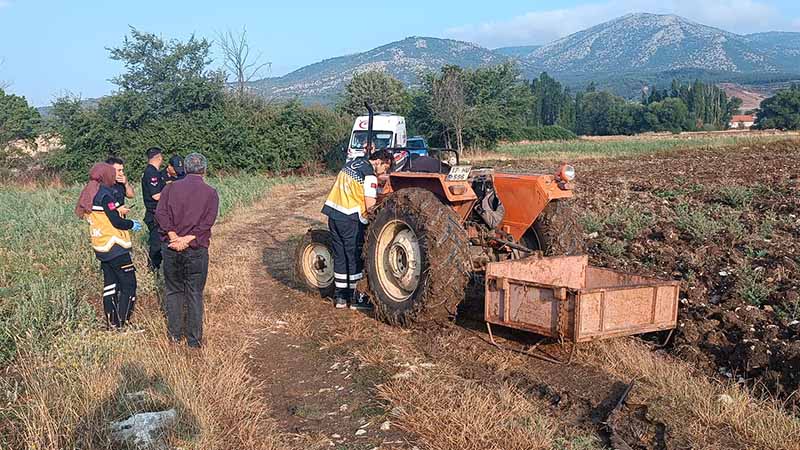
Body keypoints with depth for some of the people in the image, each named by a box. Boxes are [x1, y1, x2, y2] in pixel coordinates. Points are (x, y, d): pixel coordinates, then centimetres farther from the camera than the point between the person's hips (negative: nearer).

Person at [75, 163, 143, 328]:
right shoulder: (105, 195, -16)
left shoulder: (88, 195, 11)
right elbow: (116, 222, -17)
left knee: (110, 284, 13)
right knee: (129, 285, -2)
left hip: (101, 248, 9)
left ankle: (111, 323, 17)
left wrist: (118, 210, 16)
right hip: (115, 248, -9)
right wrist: (132, 224, -1)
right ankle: (122, 324, -3)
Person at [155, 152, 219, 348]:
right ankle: (194, 339, 12)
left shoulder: (171, 188, 4)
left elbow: (160, 213, -8)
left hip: (171, 247, 2)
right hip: (197, 250, -2)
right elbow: (207, 222, -12)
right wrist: (187, 239, -14)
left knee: (173, 290, 15)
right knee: (195, 294, 7)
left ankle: (175, 334, 22)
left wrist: (174, 236, -13)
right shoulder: (210, 193, -1)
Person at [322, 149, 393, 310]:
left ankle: (340, 296, 20)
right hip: (349, 218, -8)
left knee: (340, 255, 14)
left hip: (333, 213, 8)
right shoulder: (370, 176, -11)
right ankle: (355, 297, 10)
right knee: (355, 257, 3)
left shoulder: (353, 163, 14)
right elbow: (370, 206, -16)